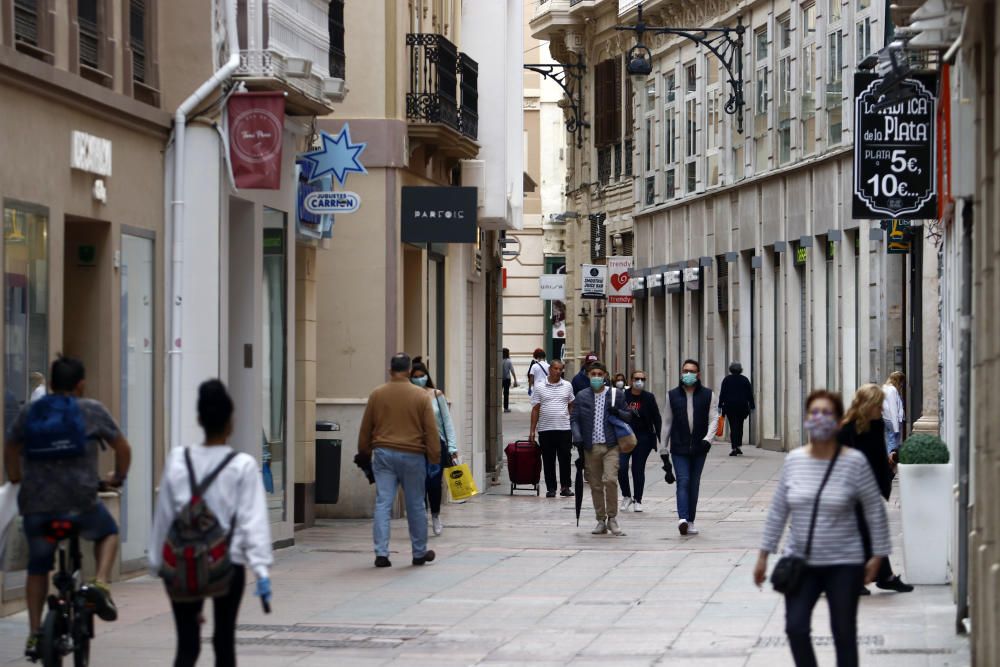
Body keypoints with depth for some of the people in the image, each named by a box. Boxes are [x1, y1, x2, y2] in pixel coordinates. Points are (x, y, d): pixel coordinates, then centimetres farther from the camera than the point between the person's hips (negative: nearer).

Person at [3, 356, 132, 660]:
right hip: (80, 502, -2)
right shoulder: (91, 410, 2)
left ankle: (34, 635, 15)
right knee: (108, 533, 27)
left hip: (35, 504, 2)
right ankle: (100, 584, 2)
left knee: (38, 567, 19)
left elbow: (10, 449, 24)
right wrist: (118, 478, 27)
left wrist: (15, 478, 42)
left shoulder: (29, 412, 11)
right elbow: (122, 448, 9)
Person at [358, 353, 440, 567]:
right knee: (415, 506, 9)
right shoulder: (420, 396, -3)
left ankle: (381, 553, -6)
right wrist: (435, 458, 3)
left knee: (382, 504, 1)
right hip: (412, 455, -1)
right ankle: (419, 553, 19)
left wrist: (364, 452, 21)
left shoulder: (377, 395, 1)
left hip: (383, 454, 1)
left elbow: (365, 429, 8)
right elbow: (431, 430, -3)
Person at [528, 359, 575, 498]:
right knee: (548, 460, 4)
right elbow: (535, 409, 5)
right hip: (545, 429, -1)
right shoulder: (540, 387, 4)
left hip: (564, 429, 1)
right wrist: (532, 430, 1)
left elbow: (571, 406, 13)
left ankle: (565, 486, 9)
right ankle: (551, 488, 10)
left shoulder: (567, 386, 8)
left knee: (565, 458, 0)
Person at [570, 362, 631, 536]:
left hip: (610, 445, -2)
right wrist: (577, 438, -10)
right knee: (595, 485, 5)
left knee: (610, 480, -18)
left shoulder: (616, 395, 7)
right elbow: (574, 419, 7)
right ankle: (601, 521, 15)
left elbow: (628, 417, 11)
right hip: (590, 447, 2)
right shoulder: (581, 396, 9)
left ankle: (612, 518, -4)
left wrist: (618, 412, -10)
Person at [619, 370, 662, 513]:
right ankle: (626, 496, 10)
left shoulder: (649, 398, 0)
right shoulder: (622, 396, -1)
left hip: (643, 438, 0)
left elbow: (657, 419, 3)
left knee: (638, 469, 2)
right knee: (621, 467, -10)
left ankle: (637, 500, 14)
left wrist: (661, 440, -2)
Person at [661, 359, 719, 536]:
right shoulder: (672, 395, 6)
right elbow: (667, 422, 10)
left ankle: (690, 522, 13)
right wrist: (664, 450, 9)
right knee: (683, 481, -14)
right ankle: (682, 519, -28)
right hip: (679, 448, -1)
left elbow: (713, 419, -1)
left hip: (699, 448, 1)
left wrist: (708, 439, -19)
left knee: (694, 484, 7)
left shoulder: (708, 395, 4)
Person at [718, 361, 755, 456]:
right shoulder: (745, 379, 4)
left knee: (733, 427, -3)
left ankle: (734, 448, -11)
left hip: (730, 406, -1)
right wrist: (752, 406, 10)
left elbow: (722, 393, -1)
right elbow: (750, 394, 5)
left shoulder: (727, 379, 1)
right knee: (740, 426, 16)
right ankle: (739, 446, 14)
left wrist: (720, 406, 2)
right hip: (742, 406, 1)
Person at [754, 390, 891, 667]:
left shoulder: (855, 462, -9)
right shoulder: (793, 460, 1)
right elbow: (778, 510, 7)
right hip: (800, 562, 3)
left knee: (844, 634, 5)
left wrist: (877, 555, -3)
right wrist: (764, 554, 8)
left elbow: (875, 511, -3)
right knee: (795, 628, -7)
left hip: (843, 564, -3)